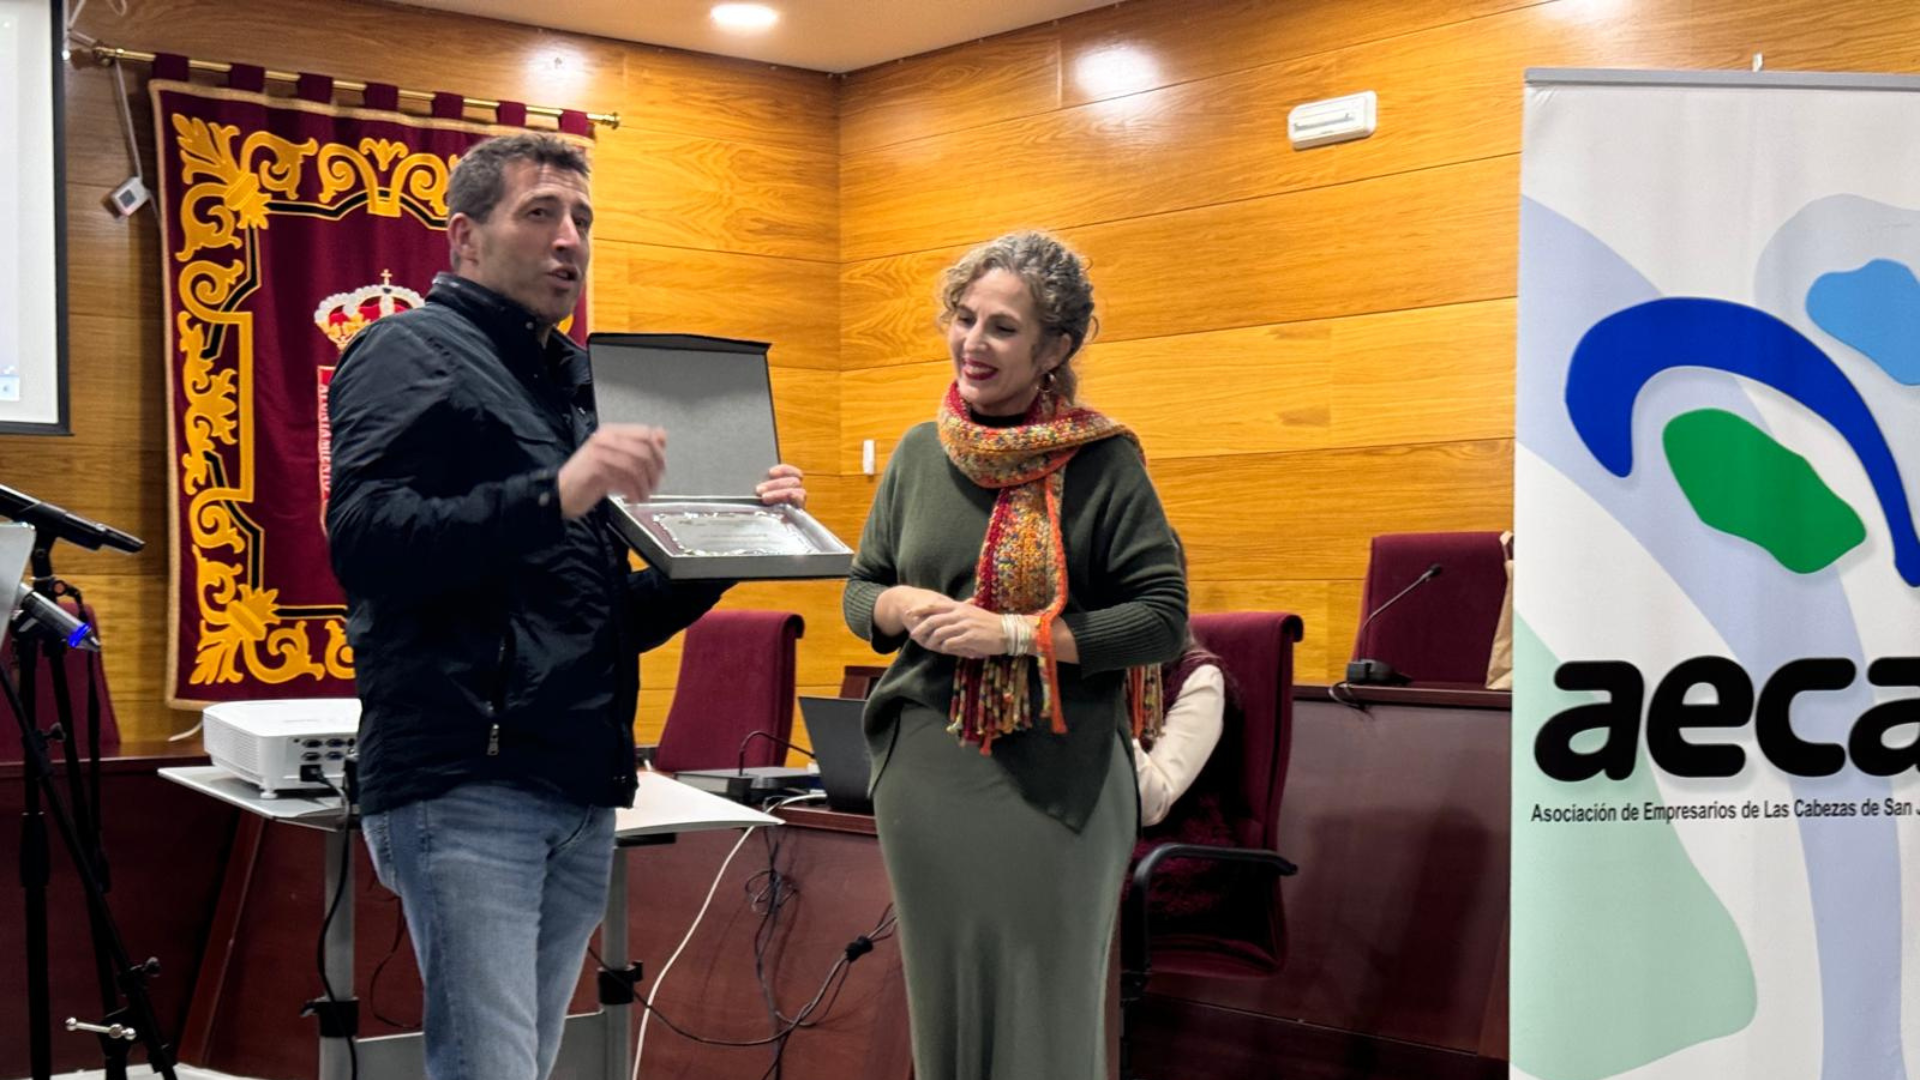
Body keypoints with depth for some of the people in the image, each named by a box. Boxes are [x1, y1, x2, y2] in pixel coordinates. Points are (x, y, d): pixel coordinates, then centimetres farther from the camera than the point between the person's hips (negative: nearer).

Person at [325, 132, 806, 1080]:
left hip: (581, 797, 8)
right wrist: (555, 494, -27)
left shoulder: (574, 382, 23)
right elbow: (364, 541, -17)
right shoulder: (412, 353, 0)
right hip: (463, 785, -8)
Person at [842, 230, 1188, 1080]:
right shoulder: (919, 454, 7)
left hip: (1055, 779, -4)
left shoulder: (1104, 461, -6)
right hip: (925, 767, 4)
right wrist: (903, 608, -8)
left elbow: (1163, 619, -9)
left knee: (1044, 1010, 4)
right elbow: (859, 592, 14)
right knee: (942, 999, 13)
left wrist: (1016, 634, -17)